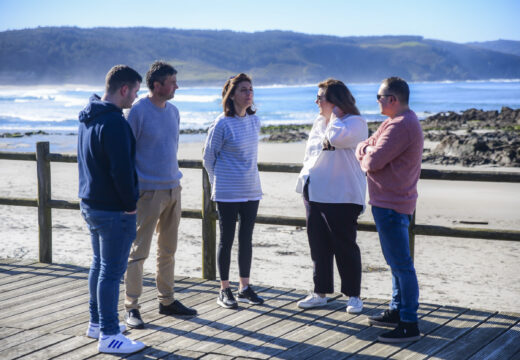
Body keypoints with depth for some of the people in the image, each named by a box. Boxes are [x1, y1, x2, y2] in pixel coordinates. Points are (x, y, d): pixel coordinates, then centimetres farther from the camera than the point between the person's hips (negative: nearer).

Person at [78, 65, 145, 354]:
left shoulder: (88, 118, 9)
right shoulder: (113, 122, -22)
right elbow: (121, 170, -25)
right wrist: (131, 204, -12)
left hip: (90, 203, 10)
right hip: (114, 210, -10)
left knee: (100, 264, 20)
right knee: (112, 271, -4)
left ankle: (97, 322, 31)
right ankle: (109, 335, 1)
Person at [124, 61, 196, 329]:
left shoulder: (173, 111, 11)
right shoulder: (138, 111, -11)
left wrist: (175, 176, 16)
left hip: (173, 189, 7)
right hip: (148, 191, -7)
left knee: (168, 250, 14)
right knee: (139, 251, -4)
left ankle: (167, 300, 25)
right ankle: (131, 307, 2)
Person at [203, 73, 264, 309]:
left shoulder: (254, 121, 6)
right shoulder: (222, 124, -11)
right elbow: (208, 158, -3)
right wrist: (219, 184, 3)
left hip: (251, 190, 5)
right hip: (227, 193, -5)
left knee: (246, 239, 11)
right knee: (227, 240, 2)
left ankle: (244, 288, 21)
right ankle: (224, 291, 12)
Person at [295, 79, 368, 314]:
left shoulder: (355, 123, -9)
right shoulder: (319, 122, 16)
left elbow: (336, 137, -29)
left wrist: (335, 115, -11)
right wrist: (306, 178, 16)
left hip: (341, 197, -7)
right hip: (314, 194, 8)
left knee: (345, 247, 0)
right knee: (318, 246, 11)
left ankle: (353, 296, 11)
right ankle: (320, 292, 21)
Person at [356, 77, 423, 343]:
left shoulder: (400, 126, -19)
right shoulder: (399, 121, 16)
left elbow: (373, 161, -22)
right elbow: (364, 147, 17)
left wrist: (367, 154, -2)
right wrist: (366, 150, -4)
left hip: (391, 205, -11)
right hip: (389, 201, 11)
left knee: (401, 264, -8)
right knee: (396, 262, 19)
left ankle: (409, 325, -6)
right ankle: (397, 311, 30)